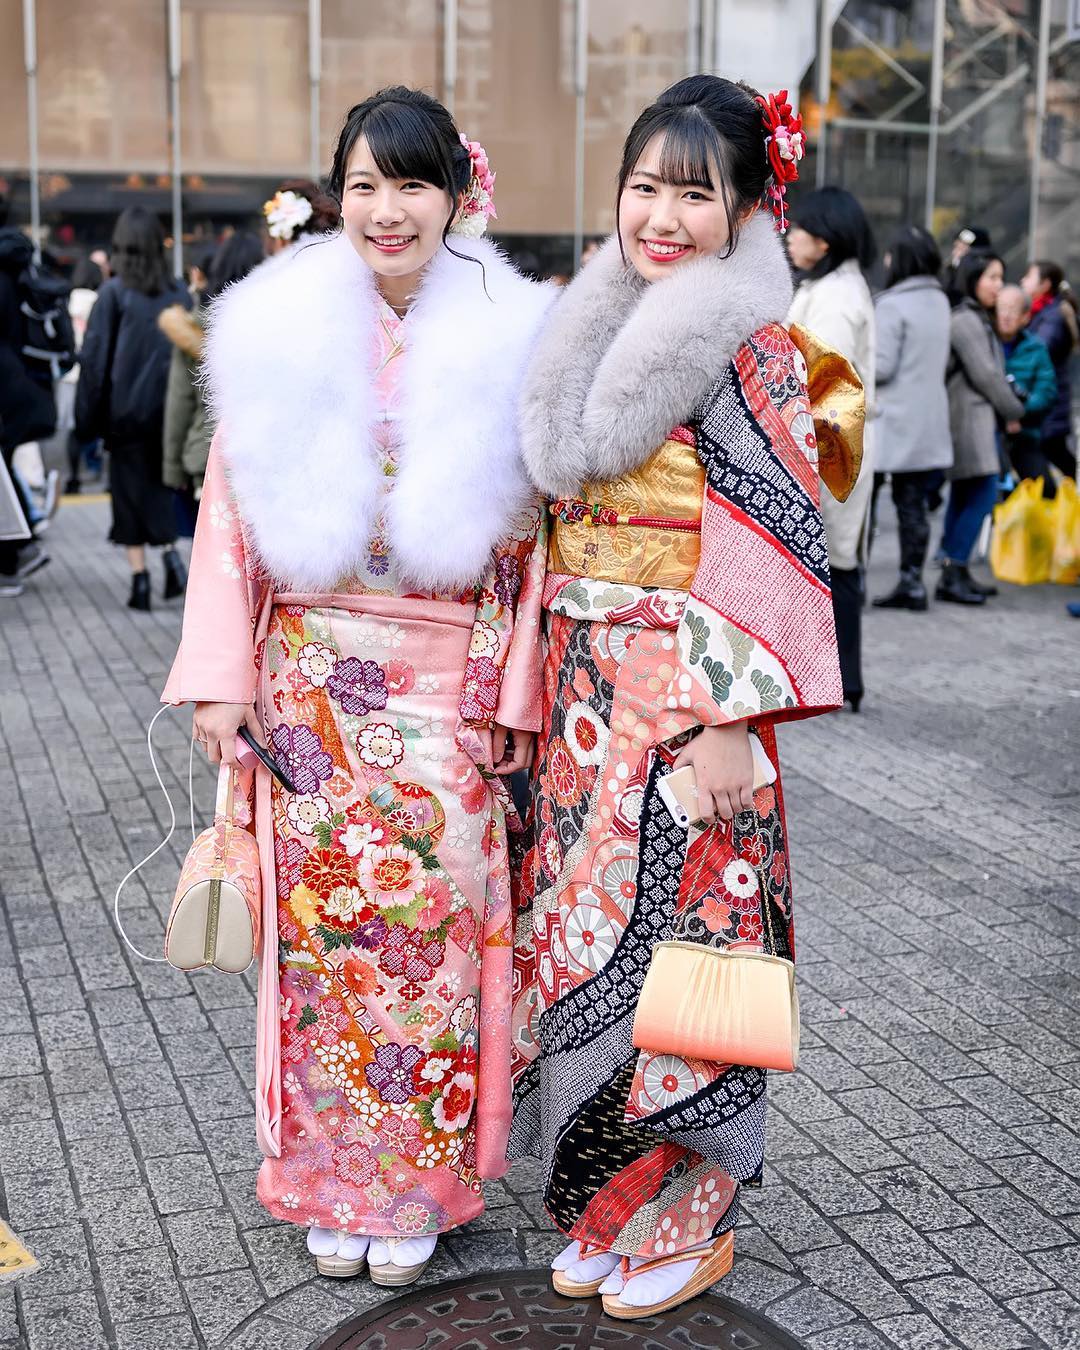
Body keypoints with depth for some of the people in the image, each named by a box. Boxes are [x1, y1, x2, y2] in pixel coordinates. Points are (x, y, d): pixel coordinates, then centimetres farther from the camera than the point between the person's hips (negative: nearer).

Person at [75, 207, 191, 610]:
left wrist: (87, 418, -1)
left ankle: (140, 577, 3)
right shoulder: (179, 293, 1)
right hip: (168, 410, 3)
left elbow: (94, 357, -7)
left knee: (129, 489, 6)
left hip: (125, 411, -3)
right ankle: (170, 553, -2)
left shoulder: (113, 292, -8)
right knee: (159, 484, 17)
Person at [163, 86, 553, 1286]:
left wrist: (514, 694, -5)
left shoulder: (505, 343, 0)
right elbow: (232, 511, 2)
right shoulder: (281, 329, 2)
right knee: (321, 923, 7)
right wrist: (221, 678, -3)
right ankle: (331, 1184, 25)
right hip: (313, 684, 1)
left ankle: (418, 1188, 23)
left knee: (432, 925, 4)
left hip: (449, 690, -1)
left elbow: (532, 534, 0)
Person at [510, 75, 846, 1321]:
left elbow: (775, 543, -14)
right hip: (581, 690, 7)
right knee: (583, 927, 12)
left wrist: (731, 720, -18)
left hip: (687, 700, -6)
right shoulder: (592, 329, 10)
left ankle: (685, 1216, 20)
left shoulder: (752, 352, -9)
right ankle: (603, 1198, 28)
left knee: (673, 936, 1)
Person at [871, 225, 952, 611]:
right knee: (913, 502, 10)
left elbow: (882, 366, -17)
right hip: (928, 421, 7)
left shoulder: (892, 304, -15)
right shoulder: (940, 301, 9)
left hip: (893, 418, -7)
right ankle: (912, 582, 12)